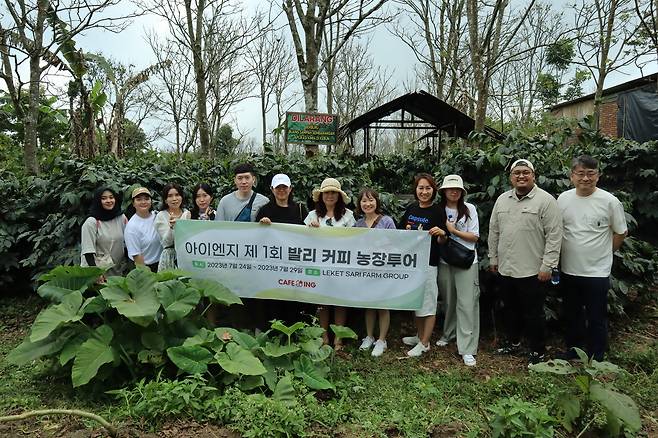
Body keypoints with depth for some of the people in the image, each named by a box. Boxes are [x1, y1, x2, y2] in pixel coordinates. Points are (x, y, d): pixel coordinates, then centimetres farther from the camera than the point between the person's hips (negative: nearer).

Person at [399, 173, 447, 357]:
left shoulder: (437, 212, -9)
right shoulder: (411, 209, 6)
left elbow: (441, 242, -11)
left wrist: (442, 233, -30)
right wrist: (408, 230, -2)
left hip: (427, 262, -6)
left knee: (428, 302, 1)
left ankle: (424, 343, 10)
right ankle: (419, 335, 32)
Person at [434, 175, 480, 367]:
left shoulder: (469, 209, -1)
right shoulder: (438, 211, 4)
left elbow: (474, 237, -2)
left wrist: (453, 230, -9)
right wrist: (441, 236, -11)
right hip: (444, 261, 2)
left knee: (467, 304, -5)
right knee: (448, 300, 12)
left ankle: (467, 349, -2)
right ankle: (448, 334, 34)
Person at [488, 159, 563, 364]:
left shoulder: (546, 200, -9)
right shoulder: (502, 199, 8)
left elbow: (554, 235, -12)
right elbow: (494, 231, 14)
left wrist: (548, 265, -15)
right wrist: (493, 257, 13)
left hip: (533, 271, -5)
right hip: (505, 268, 6)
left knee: (533, 314, 5)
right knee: (510, 309, 19)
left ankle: (537, 351, 22)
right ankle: (513, 342, 37)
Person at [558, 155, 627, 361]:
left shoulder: (609, 201, -11)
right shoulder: (563, 199, -2)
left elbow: (621, 232, 0)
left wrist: (602, 253, 4)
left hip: (597, 272, -3)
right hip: (568, 270, 4)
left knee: (597, 319, 8)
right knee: (572, 316, 19)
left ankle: (595, 360, 24)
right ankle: (572, 353, 37)